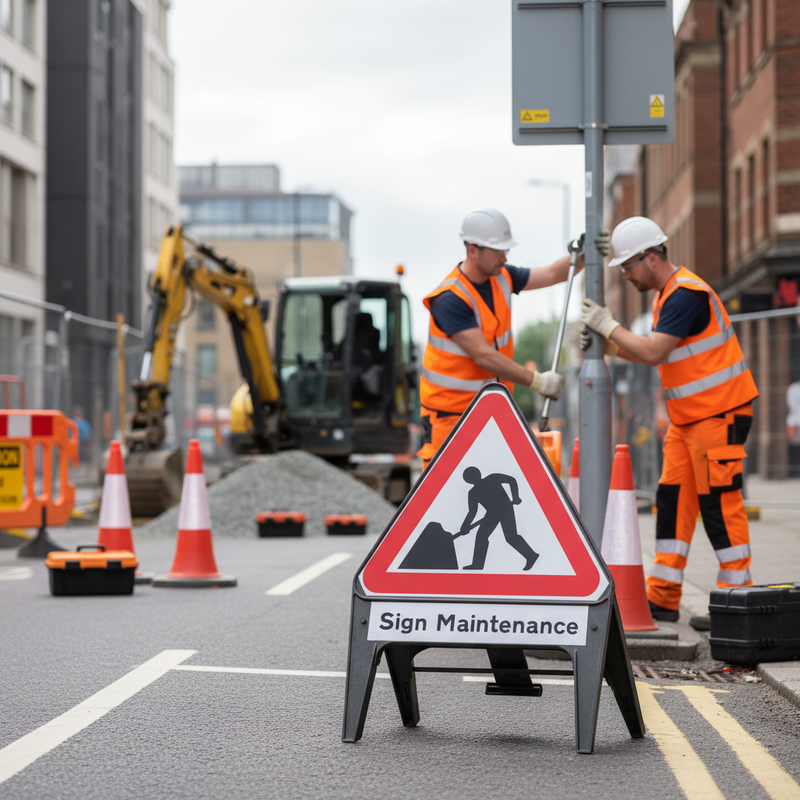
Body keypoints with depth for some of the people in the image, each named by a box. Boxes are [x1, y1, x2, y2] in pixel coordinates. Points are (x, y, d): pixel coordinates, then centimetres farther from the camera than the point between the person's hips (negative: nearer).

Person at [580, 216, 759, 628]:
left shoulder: (687, 294, -18)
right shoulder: (667, 295, 14)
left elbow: (653, 352, -25)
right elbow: (655, 351, 15)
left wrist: (608, 325, -15)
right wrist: (609, 345, 3)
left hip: (718, 413, -10)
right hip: (687, 417, 10)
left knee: (718, 502, -6)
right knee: (673, 498, 7)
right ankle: (662, 597, 9)